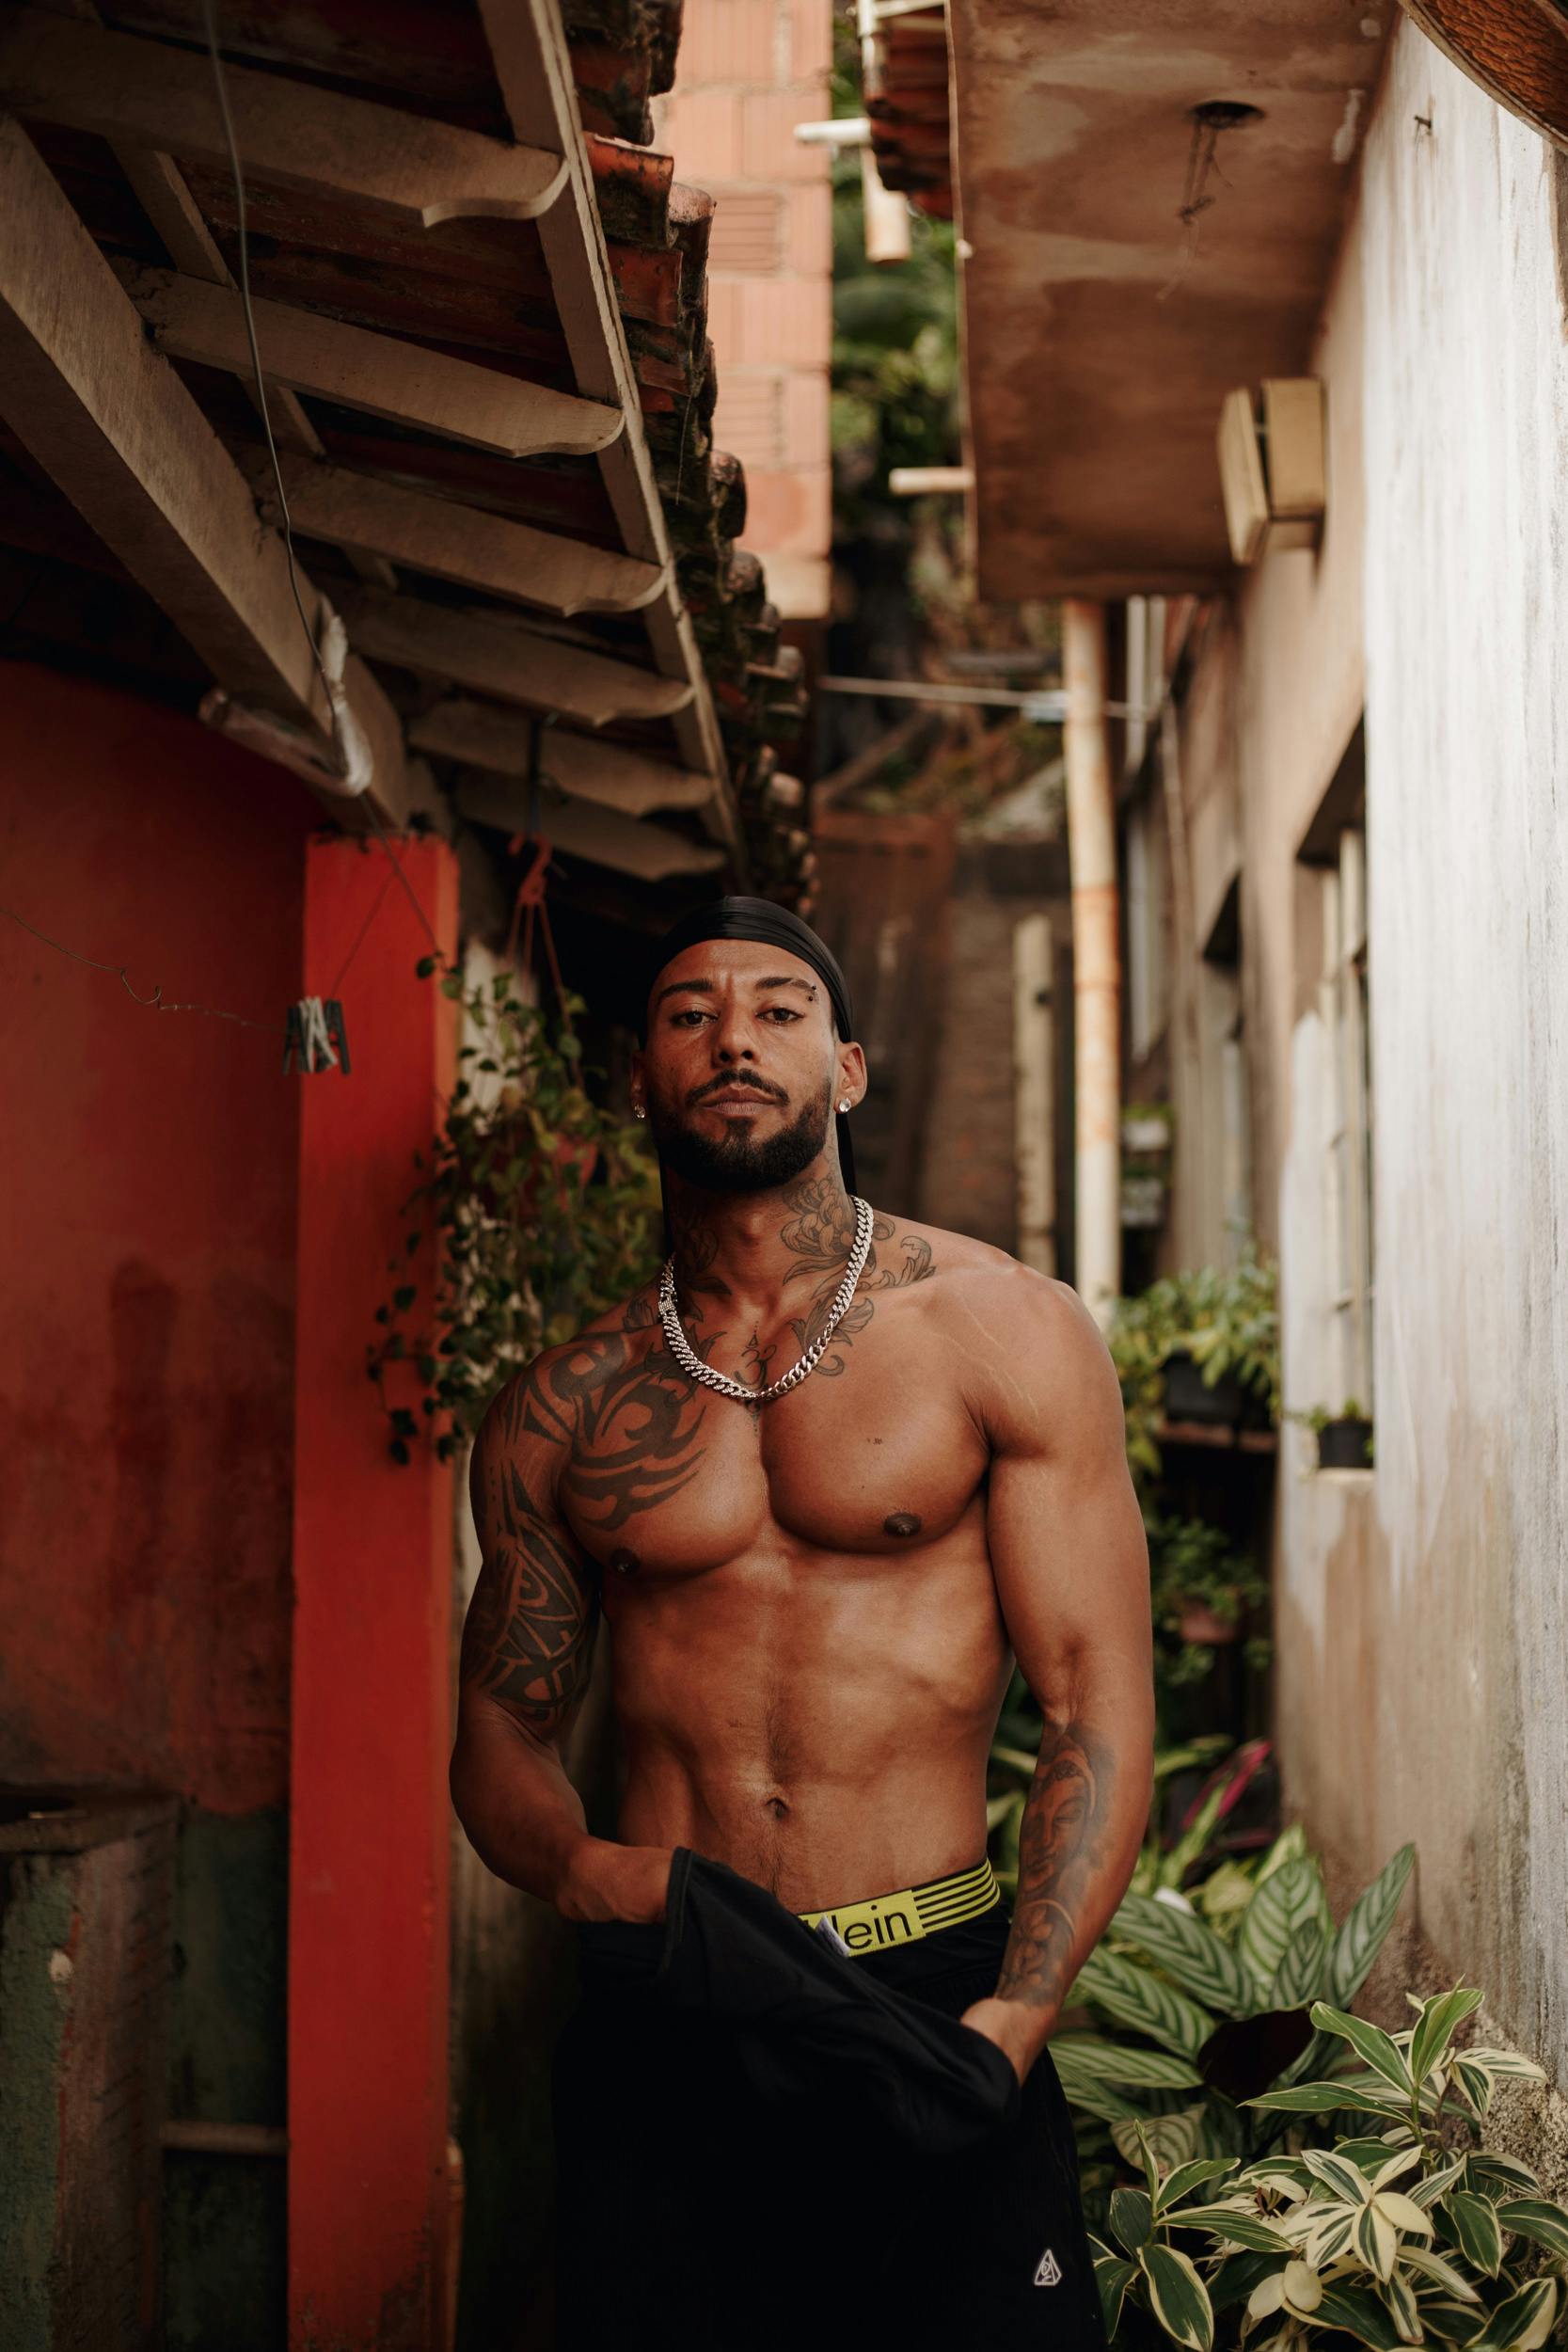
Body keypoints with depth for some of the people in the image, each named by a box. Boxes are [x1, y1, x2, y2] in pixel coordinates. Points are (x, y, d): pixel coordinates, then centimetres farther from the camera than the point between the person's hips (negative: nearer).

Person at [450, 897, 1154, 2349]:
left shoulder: (1007, 1332, 0)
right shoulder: (561, 1411, 8)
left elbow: (1096, 1702, -4)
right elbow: (501, 1726, 14)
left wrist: (1010, 2024, -15)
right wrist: (577, 1871, -10)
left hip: (933, 2003, -2)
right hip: (660, 2032, 2)